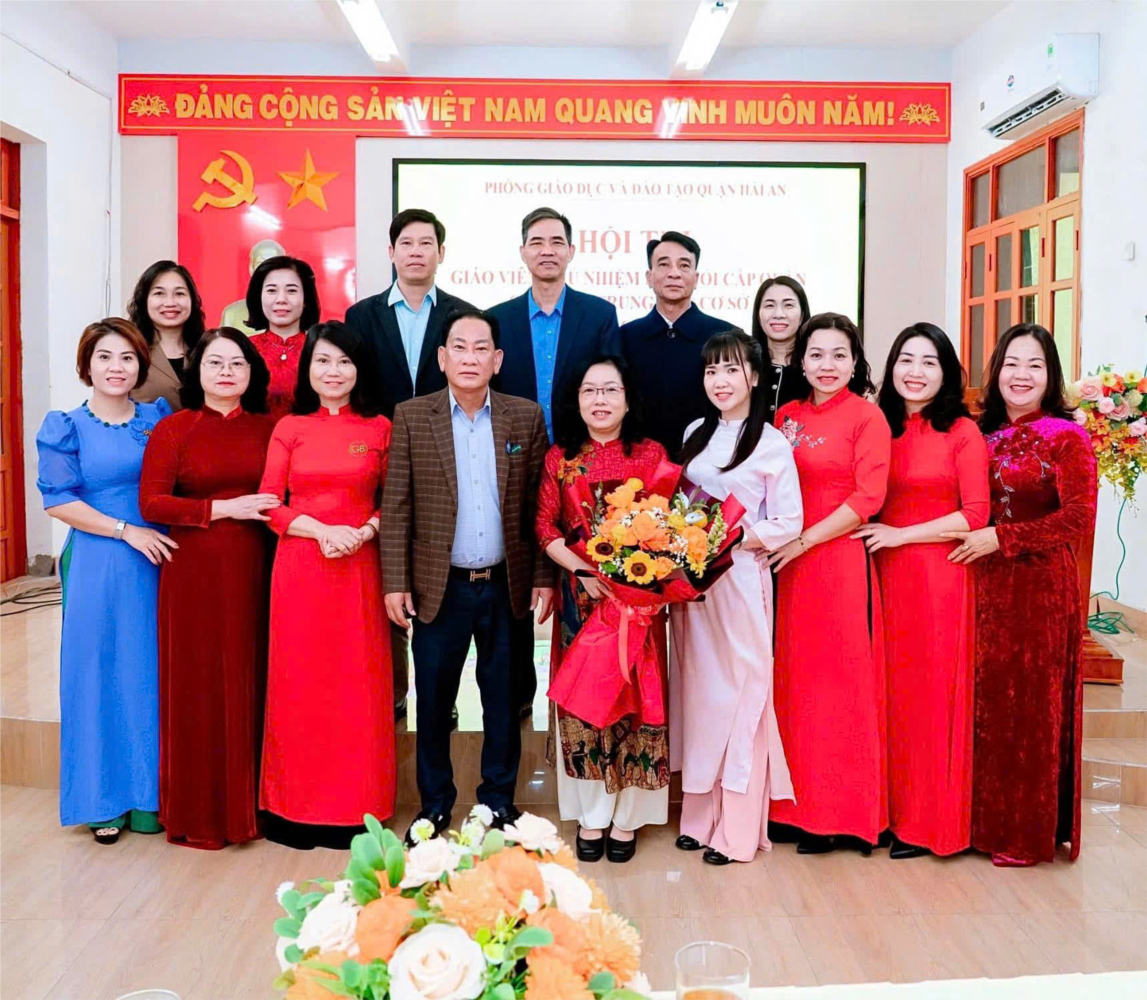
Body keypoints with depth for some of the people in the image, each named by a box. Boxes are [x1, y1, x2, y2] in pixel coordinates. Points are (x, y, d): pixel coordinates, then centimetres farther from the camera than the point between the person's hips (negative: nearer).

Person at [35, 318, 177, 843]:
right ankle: (106, 801, 17)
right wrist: (127, 531, -12)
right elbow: (58, 501, -5)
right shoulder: (66, 428, 1)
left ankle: (153, 796, 20)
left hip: (161, 563, 2)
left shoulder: (160, 419, 8)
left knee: (155, 674, 7)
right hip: (98, 567, -2)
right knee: (102, 675, 3)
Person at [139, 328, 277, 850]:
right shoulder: (172, 430, 1)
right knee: (198, 687, 3)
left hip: (254, 573, 2)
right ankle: (199, 811, 17)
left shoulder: (268, 429, 9)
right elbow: (151, 503, -7)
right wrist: (224, 508, -12)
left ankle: (248, 803, 21)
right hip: (194, 573, -2)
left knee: (250, 684, 6)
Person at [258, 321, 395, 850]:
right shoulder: (289, 428, 6)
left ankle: (355, 805, 16)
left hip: (359, 569, 0)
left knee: (358, 684, 3)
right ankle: (298, 805, 16)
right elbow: (269, 505, 2)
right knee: (299, 683, 4)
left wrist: (365, 531, -11)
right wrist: (323, 530, -12)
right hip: (299, 568, 0)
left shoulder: (379, 428, 6)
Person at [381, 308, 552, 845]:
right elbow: (396, 507, -3)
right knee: (433, 700, 10)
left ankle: (499, 800, 28)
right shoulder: (411, 416, -1)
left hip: (507, 585, 1)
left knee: (503, 700, 12)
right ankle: (434, 803, 27)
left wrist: (544, 577, 0)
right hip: (439, 587, -1)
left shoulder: (527, 417, 2)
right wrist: (395, 582, -7)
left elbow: (539, 506, 3)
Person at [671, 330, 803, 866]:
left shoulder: (772, 444, -5)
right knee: (696, 690, 9)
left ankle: (737, 830, 8)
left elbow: (788, 524, -7)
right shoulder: (695, 433, 11)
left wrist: (736, 538, -18)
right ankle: (699, 815, 20)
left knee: (738, 693, -1)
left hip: (740, 580, -5)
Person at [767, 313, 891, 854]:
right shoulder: (787, 415, 12)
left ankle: (841, 813, 13)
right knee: (794, 678, 8)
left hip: (841, 561, -5)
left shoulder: (867, 416, -4)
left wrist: (804, 540, -12)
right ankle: (799, 804, 19)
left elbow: (868, 497, -11)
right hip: (790, 564, 5)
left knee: (840, 680, 0)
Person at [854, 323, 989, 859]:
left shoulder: (962, 432, -3)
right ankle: (887, 810, 19)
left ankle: (928, 820, 15)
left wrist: (899, 535, -10)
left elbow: (975, 514, -8)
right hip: (883, 575, 4)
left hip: (939, 576, -4)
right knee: (888, 689, 7)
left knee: (931, 691, 2)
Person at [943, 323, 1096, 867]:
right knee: (986, 701, 9)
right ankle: (986, 821, 22)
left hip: (1041, 585, -5)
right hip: (986, 585, 5)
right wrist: (970, 536, -2)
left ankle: (1030, 832, 16)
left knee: (1032, 705, 3)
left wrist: (1002, 538, -16)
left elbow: (1079, 517, -14)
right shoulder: (985, 434, 10)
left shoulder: (1067, 437, -7)